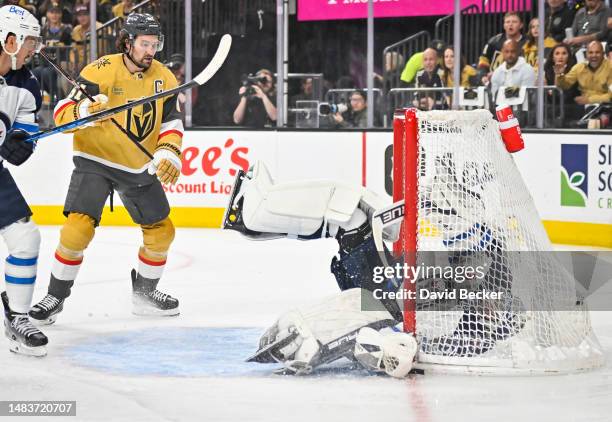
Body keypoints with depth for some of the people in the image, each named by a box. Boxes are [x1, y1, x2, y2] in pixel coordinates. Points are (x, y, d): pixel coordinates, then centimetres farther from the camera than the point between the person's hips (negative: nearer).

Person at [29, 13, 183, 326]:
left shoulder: (164, 78, -2)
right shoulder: (101, 71, -18)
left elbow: (170, 122, 5)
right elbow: (62, 113, -20)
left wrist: (169, 153, -13)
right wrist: (86, 110, -41)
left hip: (140, 167, 5)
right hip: (95, 160, -5)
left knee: (161, 231, 8)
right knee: (78, 227, -20)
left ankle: (144, 293, 31)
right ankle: (55, 296, -2)